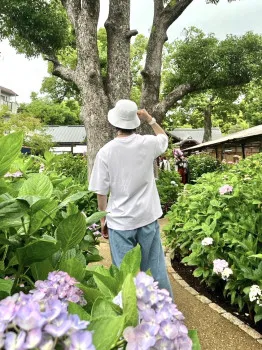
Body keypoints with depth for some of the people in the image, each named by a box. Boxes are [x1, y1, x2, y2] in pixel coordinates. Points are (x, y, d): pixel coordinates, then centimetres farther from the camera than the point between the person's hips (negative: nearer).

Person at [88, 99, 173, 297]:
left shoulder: (106, 151, -11)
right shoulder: (147, 144, -7)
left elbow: (101, 192, -5)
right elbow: (164, 138, 19)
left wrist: (103, 219, 7)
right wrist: (150, 120, 21)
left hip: (119, 221, -2)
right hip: (148, 217, 3)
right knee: (157, 266, 18)